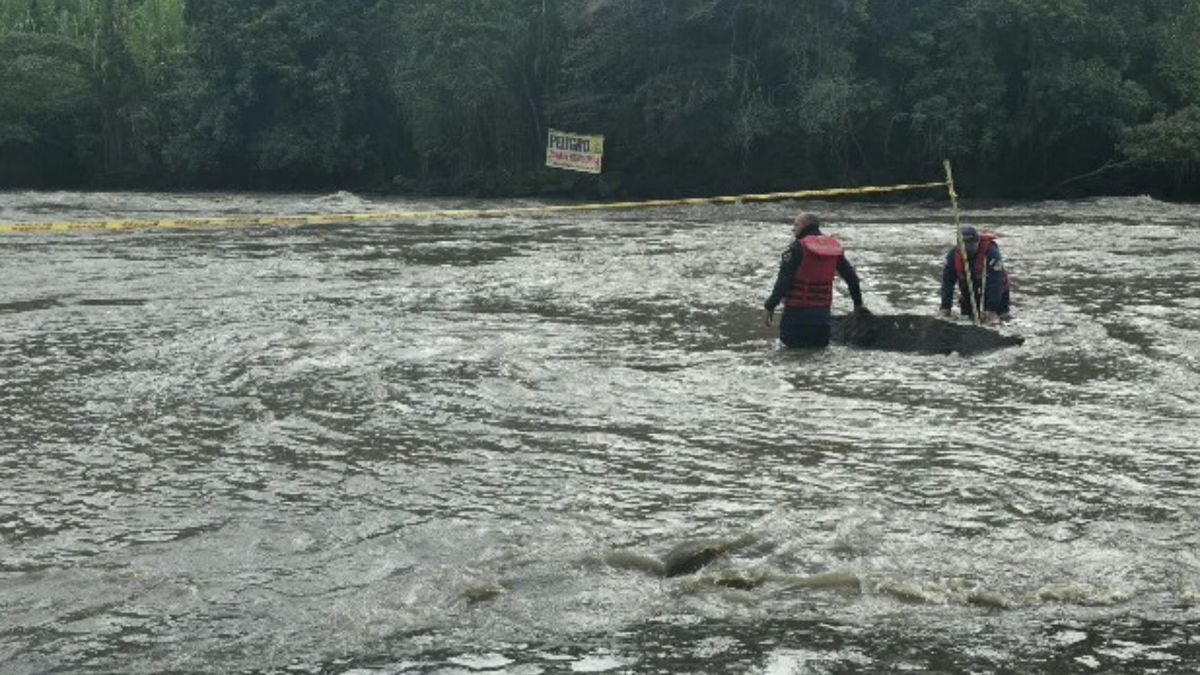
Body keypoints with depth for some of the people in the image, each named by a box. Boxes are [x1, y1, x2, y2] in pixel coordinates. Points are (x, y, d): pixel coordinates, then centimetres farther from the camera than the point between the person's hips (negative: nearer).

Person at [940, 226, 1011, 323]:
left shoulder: (991, 252, -32)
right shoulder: (953, 254, -20)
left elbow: (995, 283, -34)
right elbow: (948, 282, -16)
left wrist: (992, 310, -39)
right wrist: (945, 308, -22)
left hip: (997, 292, -3)